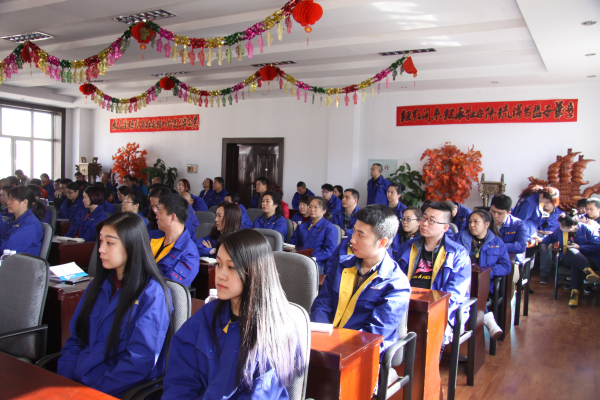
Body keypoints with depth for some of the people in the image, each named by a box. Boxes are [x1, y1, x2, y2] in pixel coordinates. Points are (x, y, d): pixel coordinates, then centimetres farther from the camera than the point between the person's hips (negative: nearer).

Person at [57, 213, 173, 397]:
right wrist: (63, 381, -3)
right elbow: (75, 339, 11)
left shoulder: (152, 295, -11)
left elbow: (139, 361, -14)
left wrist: (95, 390, -18)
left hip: (116, 390, -6)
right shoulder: (99, 285, 11)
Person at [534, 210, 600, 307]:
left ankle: (575, 293, -40)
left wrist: (579, 247, -15)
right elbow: (552, 237, 23)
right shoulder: (560, 230, 3)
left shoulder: (587, 230, -9)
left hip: (588, 259, -3)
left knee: (576, 263, -40)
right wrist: (541, 240, 6)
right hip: (567, 258, 3)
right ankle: (588, 271, -56)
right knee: (571, 251, -36)